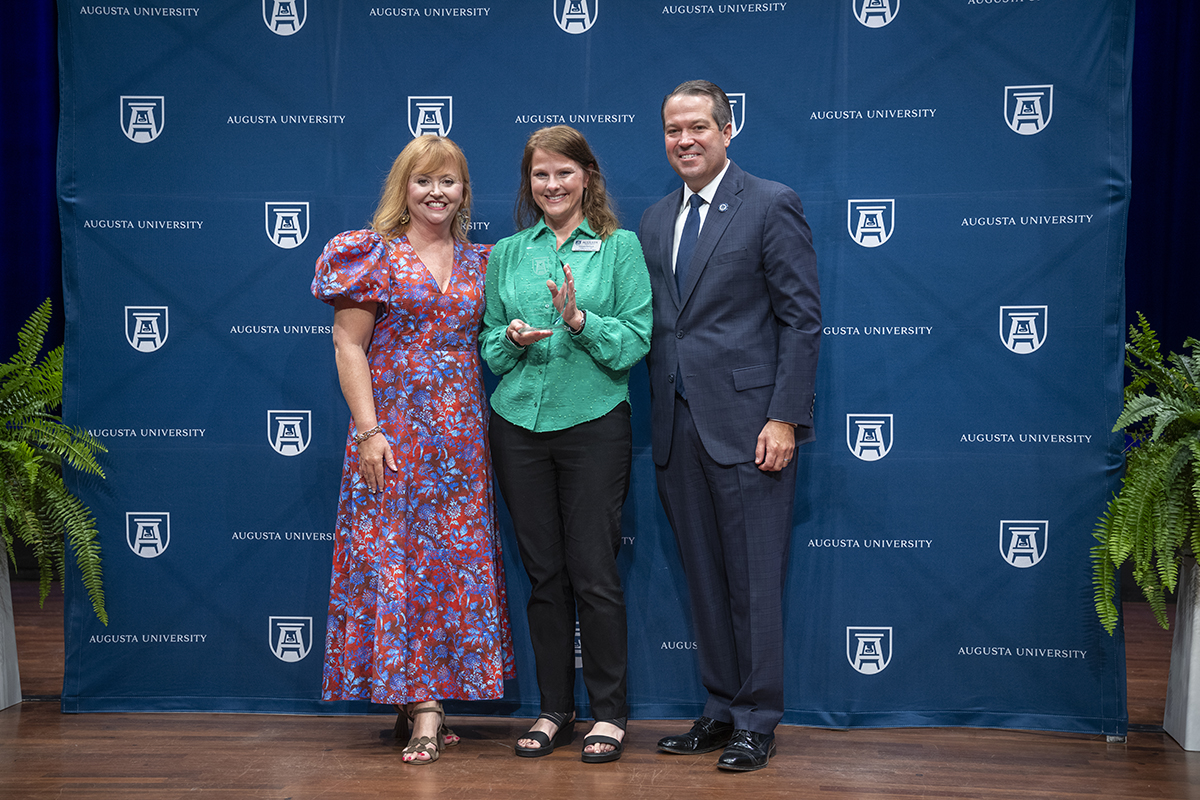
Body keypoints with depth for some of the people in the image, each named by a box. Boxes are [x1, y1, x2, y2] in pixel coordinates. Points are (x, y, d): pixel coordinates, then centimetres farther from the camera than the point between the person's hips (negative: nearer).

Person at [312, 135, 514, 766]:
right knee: (396, 559, -6)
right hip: (393, 426, -5)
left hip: (462, 431, 5)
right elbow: (348, 343, -6)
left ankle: (427, 695, 14)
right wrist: (367, 430, -13)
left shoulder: (477, 261, 12)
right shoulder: (375, 253, -2)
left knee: (457, 559, 4)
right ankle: (423, 708, -3)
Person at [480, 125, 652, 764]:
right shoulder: (507, 253, 11)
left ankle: (609, 712, 10)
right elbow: (489, 345, 14)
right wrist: (512, 338, -8)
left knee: (594, 573, -2)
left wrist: (580, 320, -18)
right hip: (518, 425, 3)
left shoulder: (619, 246, 2)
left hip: (593, 422, -3)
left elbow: (636, 340, -4)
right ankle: (554, 710, 18)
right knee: (544, 574, 8)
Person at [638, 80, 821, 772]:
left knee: (755, 581, -1)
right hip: (678, 429, 6)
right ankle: (722, 709, 22)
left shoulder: (772, 205, -3)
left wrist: (784, 418, -14)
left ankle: (758, 722, 9)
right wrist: (659, 417, 10)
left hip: (747, 424, -6)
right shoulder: (655, 221, 16)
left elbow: (802, 318, -8)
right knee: (705, 581, 11)